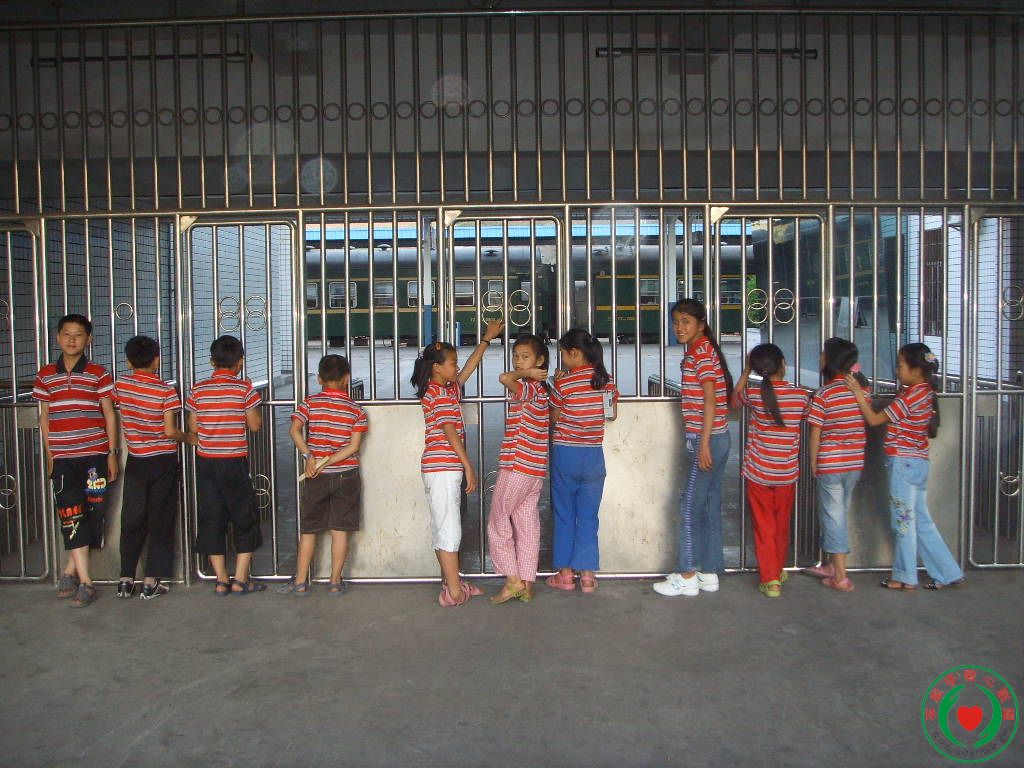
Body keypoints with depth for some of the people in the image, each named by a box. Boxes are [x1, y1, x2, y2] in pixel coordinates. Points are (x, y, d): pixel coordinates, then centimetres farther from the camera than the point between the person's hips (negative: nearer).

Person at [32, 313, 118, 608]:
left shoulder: (98, 374, 2)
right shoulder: (45, 375, 8)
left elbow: (109, 415, 4)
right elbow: (44, 416, 14)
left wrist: (112, 453, 1)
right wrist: (49, 455, 11)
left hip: (94, 454, -1)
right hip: (63, 458, 1)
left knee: (92, 512, 1)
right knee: (70, 514, -5)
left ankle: (70, 569, 20)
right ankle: (85, 581, -1)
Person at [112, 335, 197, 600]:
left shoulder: (121, 385, -2)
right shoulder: (166, 391, -13)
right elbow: (170, 431, -17)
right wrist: (188, 438, 1)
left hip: (135, 461, 3)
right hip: (163, 462, -3)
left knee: (132, 521, 12)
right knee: (160, 522, 5)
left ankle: (125, 580, 16)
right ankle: (151, 583, 8)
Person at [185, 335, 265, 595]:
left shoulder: (198, 390, 1)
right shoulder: (244, 389, -8)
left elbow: (193, 427, 4)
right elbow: (255, 425, -3)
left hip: (206, 462, 3)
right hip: (235, 461, -3)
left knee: (211, 519, 10)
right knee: (245, 519, 9)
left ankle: (221, 580, 13)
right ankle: (240, 580, 9)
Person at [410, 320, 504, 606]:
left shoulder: (450, 388, 16)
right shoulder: (440, 393, -11)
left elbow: (469, 368, 29)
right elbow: (449, 430, -17)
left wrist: (487, 338, 35)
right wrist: (468, 466, -17)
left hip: (437, 469, 10)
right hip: (444, 469, -10)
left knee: (442, 530, 13)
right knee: (450, 530, -8)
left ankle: (451, 583, 21)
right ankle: (454, 592, -5)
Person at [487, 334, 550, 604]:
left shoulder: (526, 388, -16)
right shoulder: (540, 389, 12)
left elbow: (505, 378, -35)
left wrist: (525, 373, -18)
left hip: (516, 468, -9)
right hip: (535, 471, 9)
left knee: (498, 524, 4)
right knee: (528, 526, 10)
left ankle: (513, 580, 5)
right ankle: (526, 585, 14)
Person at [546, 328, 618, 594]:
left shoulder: (564, 382, -12)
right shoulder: (606, 380, 1)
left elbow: (554, 417, -1)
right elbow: (612, 414, 11)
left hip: (565, 453, -3)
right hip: (594, 455, 3)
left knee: (564, 515, 10)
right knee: (588, 516, 10)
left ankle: (565, 573, 15)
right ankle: (587, 574, 11)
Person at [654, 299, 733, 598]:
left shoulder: (702, 352, -14)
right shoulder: (696, 352, 15)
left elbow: (710, 400, -19)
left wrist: (703, 445, -21)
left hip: (707, 439, -10)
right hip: (714, 439, 10)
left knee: (690, 505, -4)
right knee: (710, 506, 12)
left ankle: (687, 577, 4)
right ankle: (709, 573, 19)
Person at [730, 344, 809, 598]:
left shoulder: (753, 395, -11)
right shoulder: (800, 395, -8)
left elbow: (734, 400, 10)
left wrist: (746, 371, 8)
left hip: (758, 473, -2)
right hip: (787, 473, 2)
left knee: (764, 527, 6)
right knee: (782, 526, 18)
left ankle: (770, 579, 5)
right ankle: (778, 571, 33)